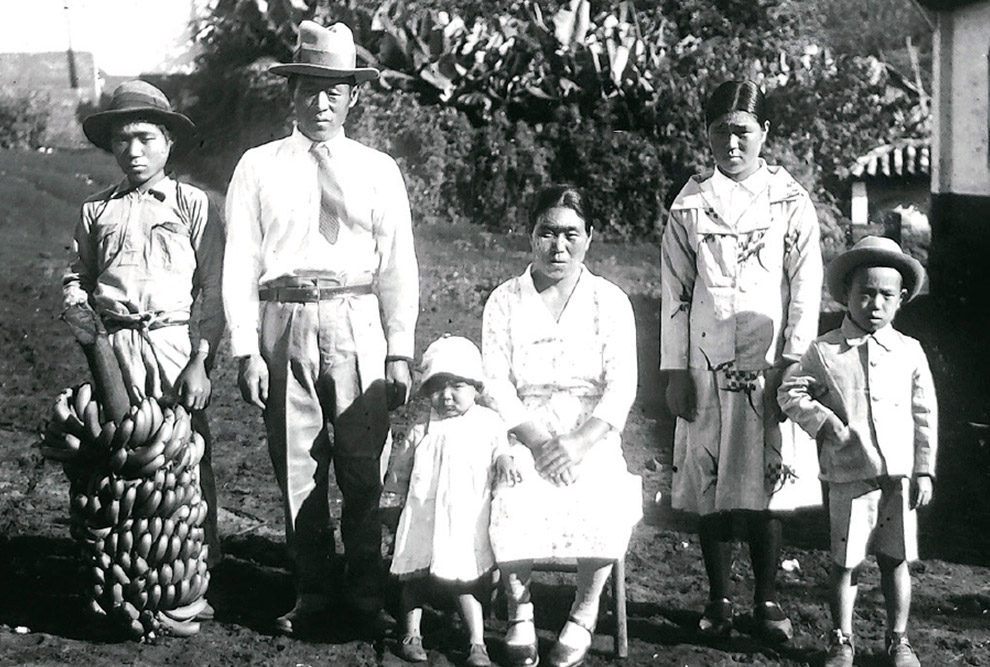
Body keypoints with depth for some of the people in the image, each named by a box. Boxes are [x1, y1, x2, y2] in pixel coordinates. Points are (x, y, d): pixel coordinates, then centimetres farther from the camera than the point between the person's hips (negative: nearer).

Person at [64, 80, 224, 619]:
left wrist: (200, 361, -6)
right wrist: (80, 304, 0)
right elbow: (75, 275, 23)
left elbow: (212, 291, 2)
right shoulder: (96, 211, 15)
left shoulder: (193, 206, 6)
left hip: (175, 343, -2)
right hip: (113, 349, 2)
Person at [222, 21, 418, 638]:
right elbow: (240, 263, 3)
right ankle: (311, 593, 19)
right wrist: (247, 349, -5)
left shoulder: (378, 171, 9)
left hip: (357, 324, 0)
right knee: (297, 468, 6)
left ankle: (367, 597, 14)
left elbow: (398, 265, 6)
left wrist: (400, 351, -1)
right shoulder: (259, 168, 7)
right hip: (284, 325, 0)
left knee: (363, 470, 3)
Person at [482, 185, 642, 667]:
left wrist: (579, 443, -18)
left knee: (604, 508, -30)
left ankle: (585, 613, -6)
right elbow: (496, 384, -2)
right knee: (513, 504, -32)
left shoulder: (610, 302, 7)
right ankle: (519, 610, -9)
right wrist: (539, 441, -16)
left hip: (591, 437, 0)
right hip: (522, 434, 0)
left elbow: (621, 386, -3)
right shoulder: (505, 301, 7)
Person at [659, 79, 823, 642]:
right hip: (707, 369, 1)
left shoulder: (791, 202, 3)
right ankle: (719, 601, 16)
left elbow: (806, 290, 0)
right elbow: (675, 293, 5)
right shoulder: (690, 205, 6)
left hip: (770, 368, -1)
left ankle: (768, 601, 14)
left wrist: (794, 366, -7)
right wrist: (675, 372, 0)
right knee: (710, 489, 4)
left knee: (768, 488, 1)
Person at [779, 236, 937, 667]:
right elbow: (791, 393, 3)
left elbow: (925, 415, 7)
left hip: (900, 474, 1)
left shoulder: (909, 352, 4)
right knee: (845, 562, 6)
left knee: (895, 559, 9)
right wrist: (824, 421, -11)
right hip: (848, 477, -1)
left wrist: (925, 471, 4)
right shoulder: (824, 352, -1)